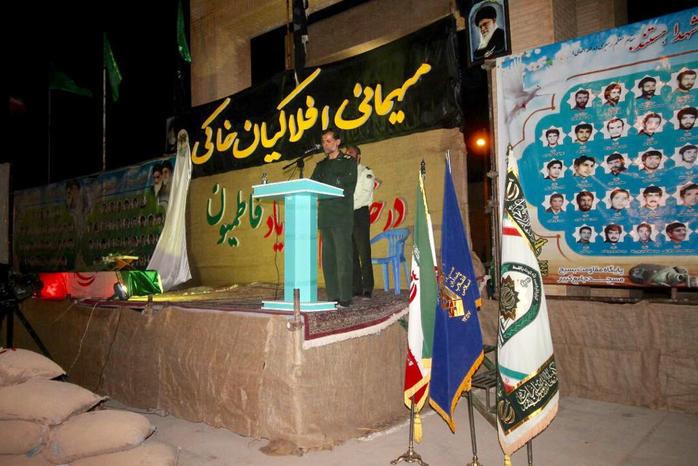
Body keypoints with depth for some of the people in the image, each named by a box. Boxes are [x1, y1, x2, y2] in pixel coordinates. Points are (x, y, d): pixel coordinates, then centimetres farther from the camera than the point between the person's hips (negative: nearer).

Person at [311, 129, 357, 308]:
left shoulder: (348, 161, 6)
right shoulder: (321, 165, 23)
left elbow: (349, 187, -5)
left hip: (342, 216, -5)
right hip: (325, 216, 6)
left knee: (342, 257, -9)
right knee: (328, 257, 3)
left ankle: (345, 298, -7)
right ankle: (332, 296, 8)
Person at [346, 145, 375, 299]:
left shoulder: (366, 172, 5)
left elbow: (365, 194, -7)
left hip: (360, 213, -5)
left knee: (364, 253, -9)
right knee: (351, 254, 3)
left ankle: (367, 289, -8)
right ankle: (355, 288, 5)